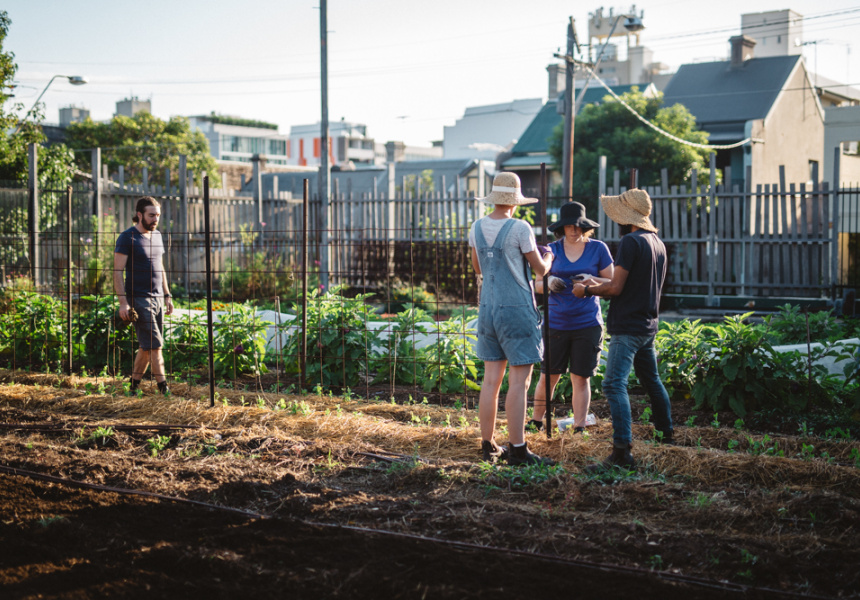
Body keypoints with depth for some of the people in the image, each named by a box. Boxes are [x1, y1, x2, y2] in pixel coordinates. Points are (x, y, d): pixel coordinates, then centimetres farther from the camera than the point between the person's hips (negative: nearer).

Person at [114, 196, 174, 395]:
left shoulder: (157, 235, 14)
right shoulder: (127, 237, -8)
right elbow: (117, 272, -11)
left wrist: (167, 295, 18)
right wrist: (123, 302, -18)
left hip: (157, 298, 7)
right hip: (139, 298, -7)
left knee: (147, 347, 9)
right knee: (154, 346, -10)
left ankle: (133, 386, 19)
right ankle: (164, 389, -9)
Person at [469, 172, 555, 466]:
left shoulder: (477, 228, 5)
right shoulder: (520, 228, -12)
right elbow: (540, 269, -2)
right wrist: (548, 257, 19)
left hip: (488, 308, 6)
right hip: (517, 310, -6)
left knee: (491, 379, 11)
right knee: (518, 381, -3)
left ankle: (488, 446, 16)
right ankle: (517, 449, -3)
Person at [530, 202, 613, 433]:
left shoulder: (598, 249, 2)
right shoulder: (552, 250, 5)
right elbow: (537, 284, 9)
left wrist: (591, 281, -16)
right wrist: (549, 282, -14)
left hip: (587, 325, -1)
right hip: (556, 324, 1)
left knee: (581, 379, 2)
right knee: (548, 377, 5)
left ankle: (579, 429, 10)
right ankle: (536, 421, 23)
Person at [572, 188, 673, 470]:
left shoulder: (631, 241, -15)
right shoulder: (658, 243, 13)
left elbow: (616, 288, -19)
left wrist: (586, 290, -3)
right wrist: (598, 286, 22)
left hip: (628, 327, -10)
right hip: (648, 324, 10)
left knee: (615, 385, -15)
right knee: (651, 380, 24)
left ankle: (623, 450, -23)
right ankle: (666, 433, 38)